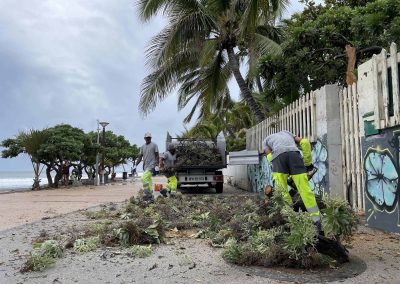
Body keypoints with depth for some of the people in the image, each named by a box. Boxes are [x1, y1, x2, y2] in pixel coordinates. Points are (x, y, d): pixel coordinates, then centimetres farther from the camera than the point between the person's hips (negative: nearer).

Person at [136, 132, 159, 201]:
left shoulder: (154, 145, 0)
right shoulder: (142, 147, 15)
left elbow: (157, 156, -3)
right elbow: (140, 157, 16)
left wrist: (156, 166, -11)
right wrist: (135, 166, 8)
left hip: (151, 166, -6)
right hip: (145, 166, 6)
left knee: (144, 179, -20)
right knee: (149, 181, 8)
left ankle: (147, 194, -13)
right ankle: (151, 197, 13)